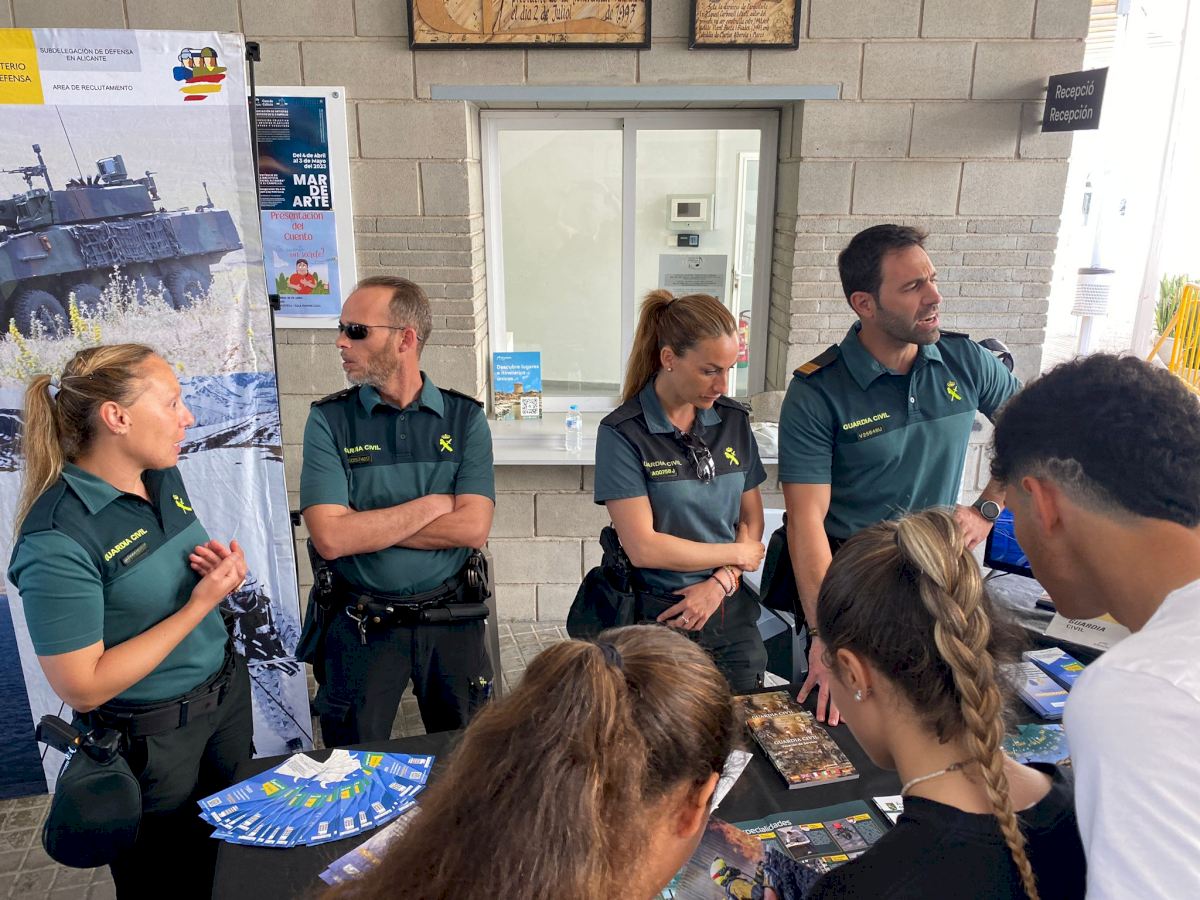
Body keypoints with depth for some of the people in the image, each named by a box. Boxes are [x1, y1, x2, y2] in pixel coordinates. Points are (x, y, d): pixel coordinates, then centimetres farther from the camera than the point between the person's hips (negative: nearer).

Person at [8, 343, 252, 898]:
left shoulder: (164, 478, -4)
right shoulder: (58, 539, -27)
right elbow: (82, 686, -25)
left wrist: (220, 566, -8)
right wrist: (199, 605, -25)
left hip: (225, 691, 7)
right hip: (149, 737, -7)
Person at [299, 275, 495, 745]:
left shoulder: (465, 417, -4)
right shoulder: (329, 420, -6)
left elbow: (472, 527, -15)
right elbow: (331, 539, -17)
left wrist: (366, 526, -16)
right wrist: (431, 505, -14)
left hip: (452, 621, 1)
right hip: (359, 627, 0)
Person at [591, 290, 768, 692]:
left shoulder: (734, 420, 2)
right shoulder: (623, 433, -13)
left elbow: (752, 519, 5)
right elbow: (643, 547, -17)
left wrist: (721, 583, -11)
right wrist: (737, 555, -9)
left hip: (731, 614, 4)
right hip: (659, 619, -4)